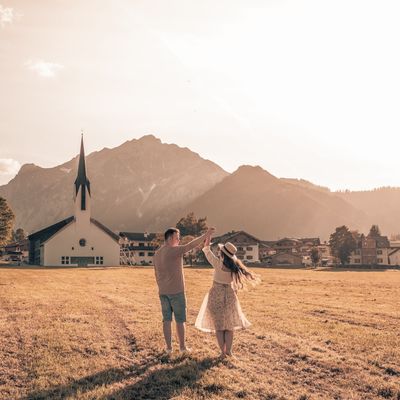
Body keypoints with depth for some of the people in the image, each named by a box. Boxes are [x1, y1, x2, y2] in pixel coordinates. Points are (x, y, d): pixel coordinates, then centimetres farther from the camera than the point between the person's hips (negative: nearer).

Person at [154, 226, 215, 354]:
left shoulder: (157, 254, 8)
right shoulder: (174, 250, -15)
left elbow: (157, 275, 13)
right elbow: (191, 245, -23)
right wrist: (206, 235, -21)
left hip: (163, 292, 6)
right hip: (176, 291, -6)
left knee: (167, 320, 8)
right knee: (180, 320, 5)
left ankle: (169, 347, 11)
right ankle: (182, 346, 12)